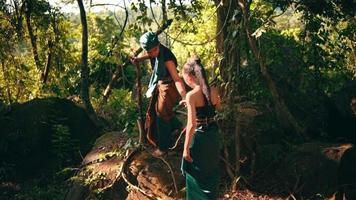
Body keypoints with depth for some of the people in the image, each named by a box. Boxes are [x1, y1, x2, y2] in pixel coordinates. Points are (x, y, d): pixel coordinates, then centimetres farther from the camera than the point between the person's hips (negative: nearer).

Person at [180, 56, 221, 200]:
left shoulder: (191, 95, -21)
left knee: (196, 176, 12)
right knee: (211, 172, 24)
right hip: (213, 135, 6)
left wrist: (186, 149, -16)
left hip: (199, 138, -6)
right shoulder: (213, 91, -3)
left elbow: (192, 125, -23)